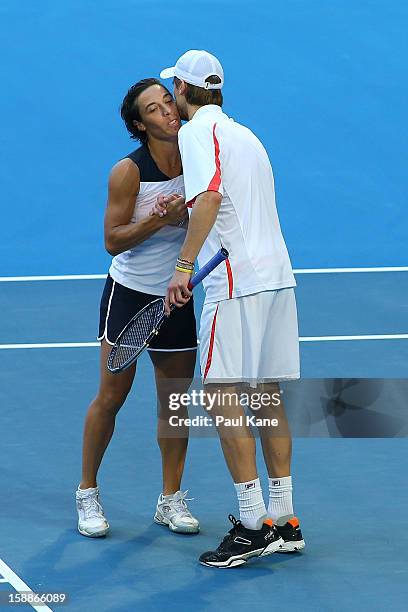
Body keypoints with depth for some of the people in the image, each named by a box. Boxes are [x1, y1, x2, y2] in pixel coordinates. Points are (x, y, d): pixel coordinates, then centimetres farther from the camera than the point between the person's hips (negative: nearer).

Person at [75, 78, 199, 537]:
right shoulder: (128, 172, -17)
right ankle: (87, 494, 13)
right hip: (129, 293, -4)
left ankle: (171, 500, 16)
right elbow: (113, 241, -15)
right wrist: (158, 220, -28)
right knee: (111, 395, -1)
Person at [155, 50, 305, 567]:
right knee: (267, 396, 11)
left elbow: (211, 195, -21)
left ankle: (254, 525, -9)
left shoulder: (197, 131, -5)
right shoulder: (244, 134, 22)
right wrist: (179, 211, 13)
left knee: (223, 396, -6)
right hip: (277, 274, 9)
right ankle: (285, 522, 13)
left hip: (237, 282, -9)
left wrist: (184, 266, -23)